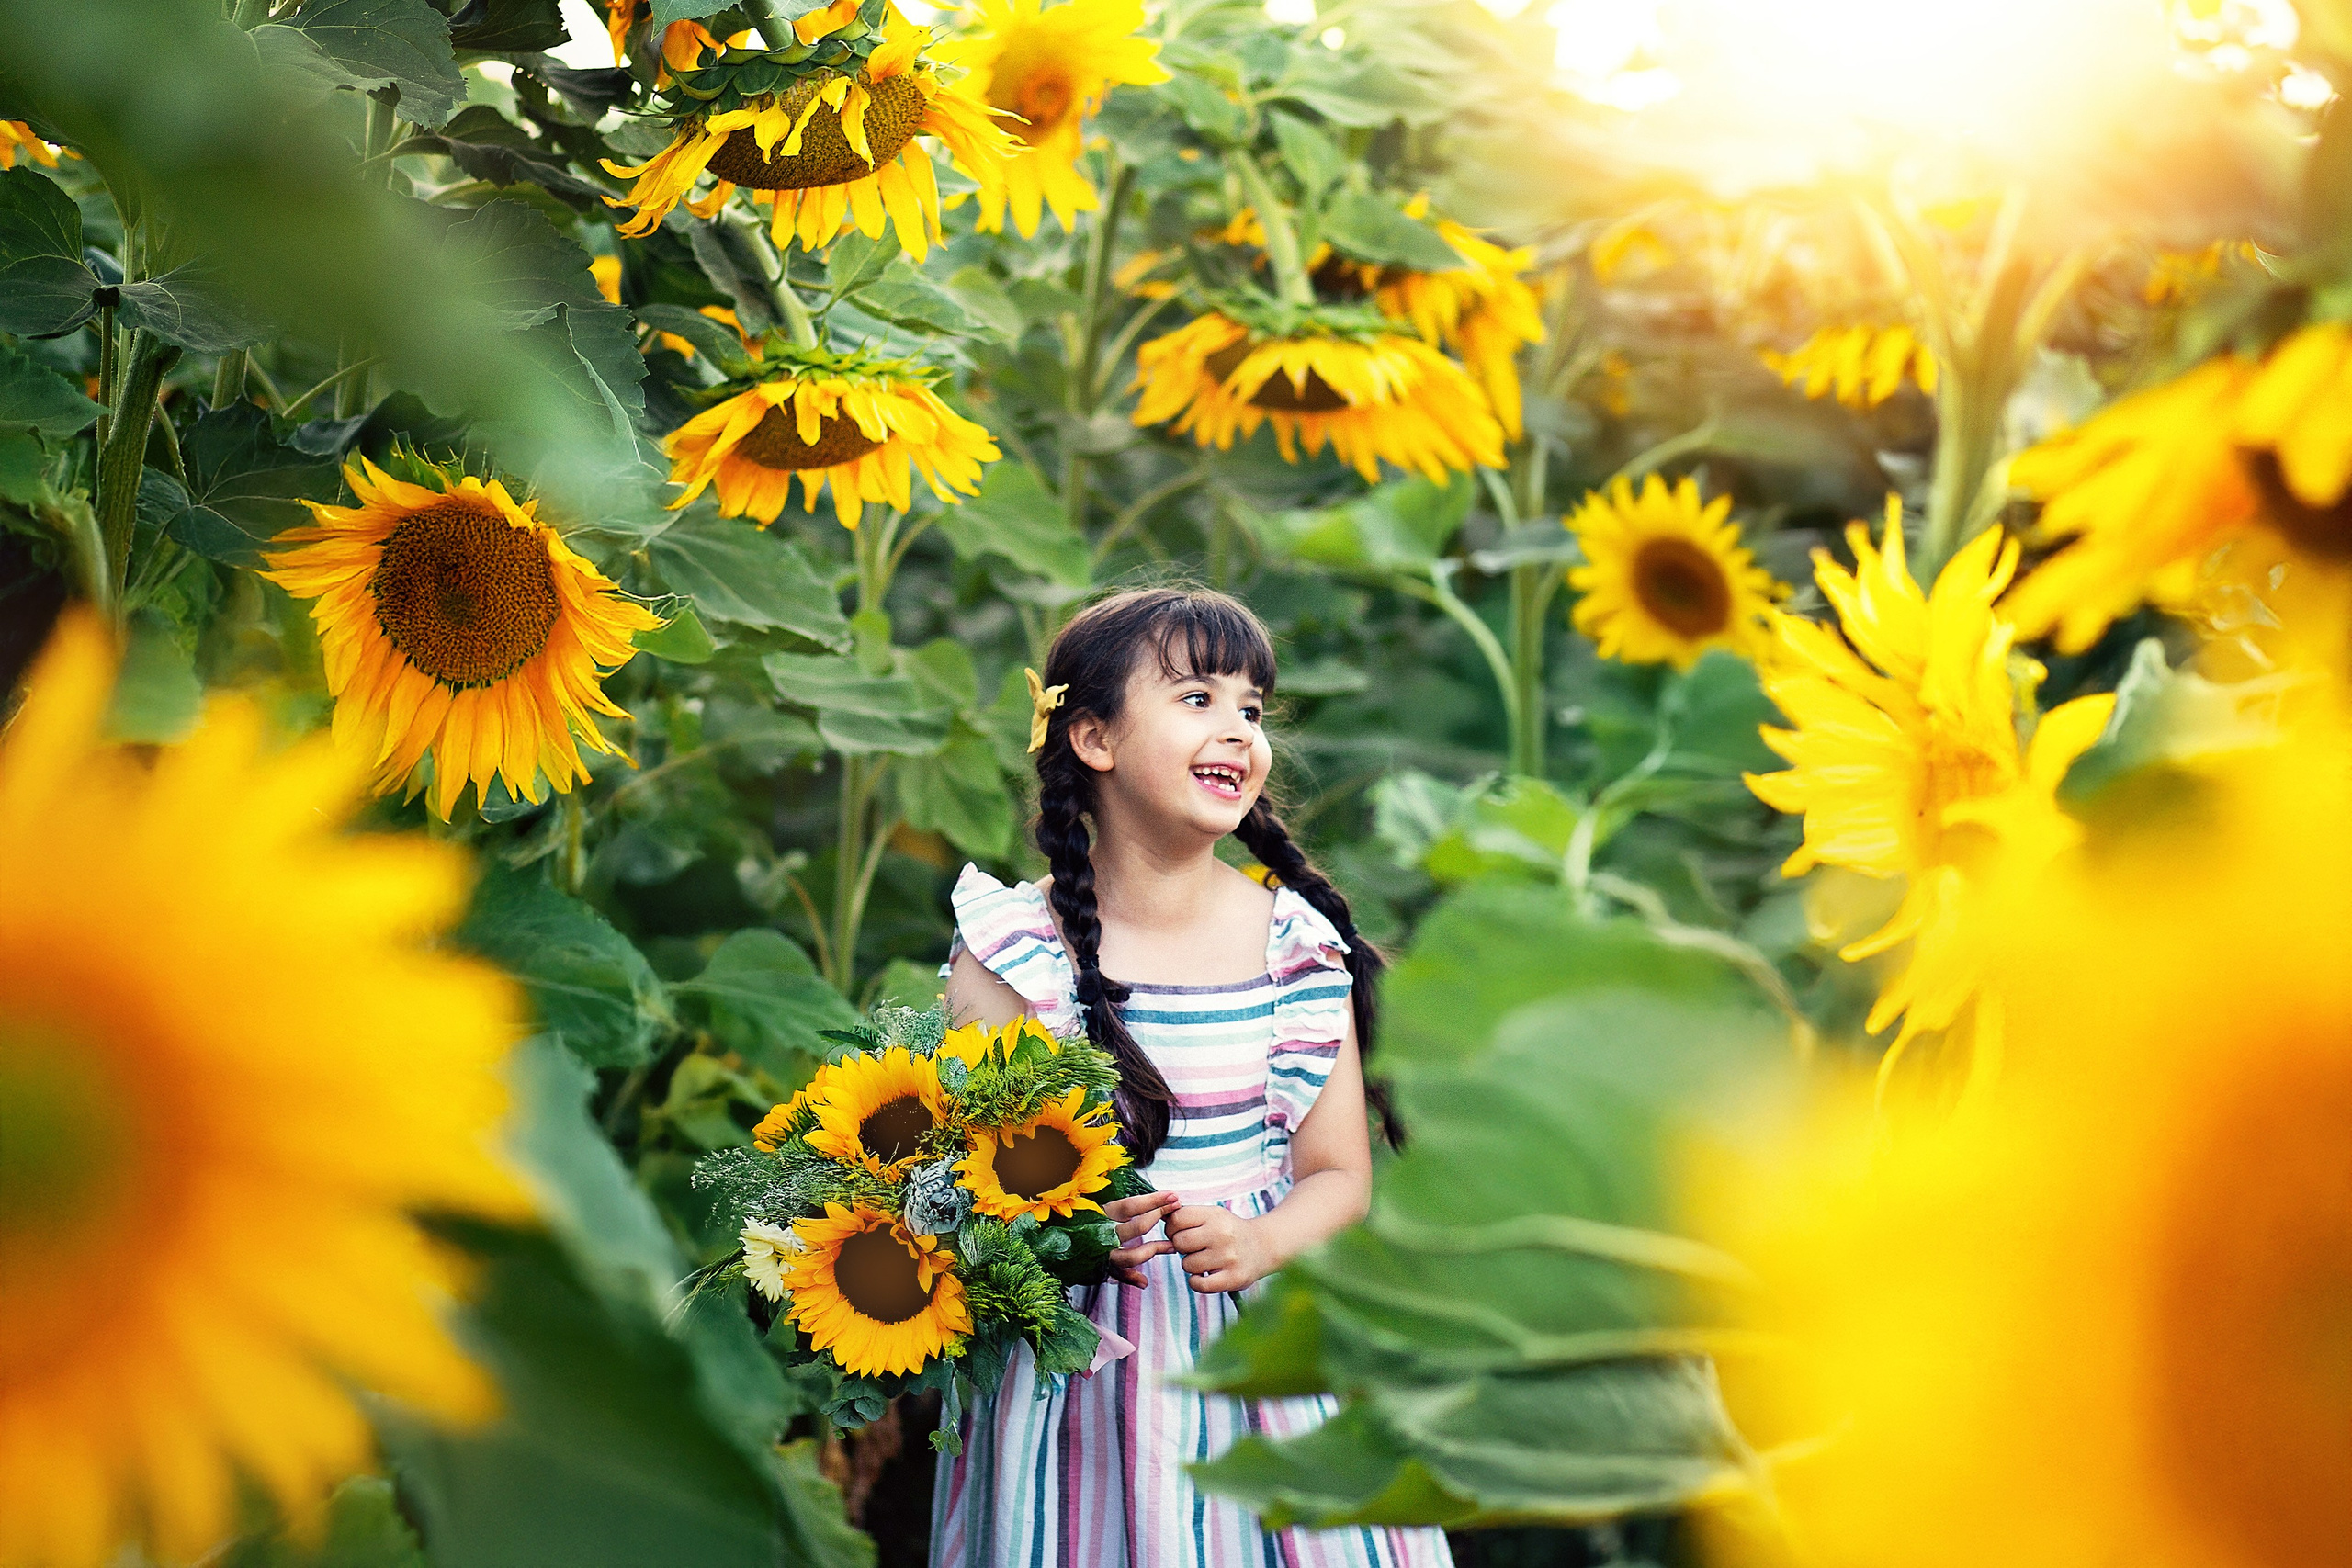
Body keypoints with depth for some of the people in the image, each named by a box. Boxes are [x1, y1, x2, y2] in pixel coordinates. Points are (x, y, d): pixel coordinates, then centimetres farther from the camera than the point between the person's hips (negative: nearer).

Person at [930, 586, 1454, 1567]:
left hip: (1271, 1364, 2)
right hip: (1080, 1366, -2)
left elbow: (1341, 1178, 3)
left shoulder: (1298, 943, 1)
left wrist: (1258, 1243, -17)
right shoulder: (1010, 951, -6)